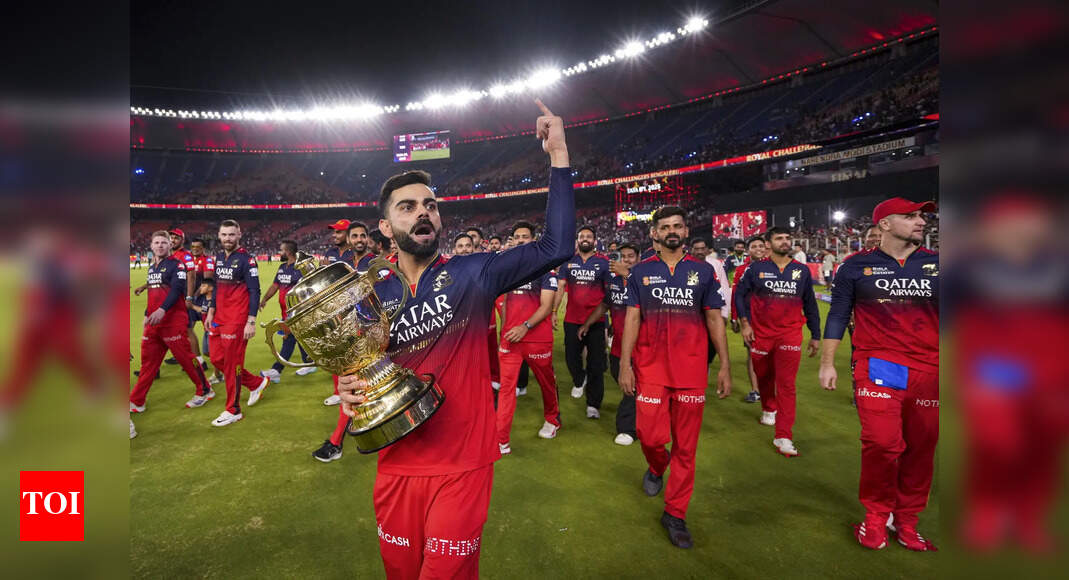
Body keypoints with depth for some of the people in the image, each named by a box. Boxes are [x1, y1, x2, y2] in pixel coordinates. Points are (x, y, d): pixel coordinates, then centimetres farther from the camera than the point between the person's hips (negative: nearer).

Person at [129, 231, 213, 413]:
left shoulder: (176, 265, -7)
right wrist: (147, 315, 25)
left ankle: (204, 391, 14)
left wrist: (162, 310, -32)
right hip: (153, 322, 7)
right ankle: (136, 402, 18)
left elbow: (177, 290, -20)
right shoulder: (151, 267, 17)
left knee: (185, 357, 0)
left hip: (173, 320, -7)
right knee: (148, 361, 11)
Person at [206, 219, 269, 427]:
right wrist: (211, 313, 18)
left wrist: (251, 322, -19)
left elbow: (255, 292, -14)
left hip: (237, 320, -8)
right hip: (219, 319, 8)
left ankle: (233, 411, 12)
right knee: (217, 359, 12)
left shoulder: (246, 259, -12)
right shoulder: (219, 258, 12)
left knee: (232, 363, -1)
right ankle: (257, 383, 30)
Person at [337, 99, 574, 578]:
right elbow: (355, 370, 11)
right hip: (397, 467, 4)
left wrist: (558, 156, -19)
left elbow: (554, 248, -17)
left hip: (462, 467, -3)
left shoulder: (473, 274, -8)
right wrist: (350, 393, -13)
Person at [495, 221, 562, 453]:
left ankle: (552, 419, 41)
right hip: (510, 338, 4)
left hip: (538, 338, -3)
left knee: (546, 382, 15)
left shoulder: (545, 267, -5)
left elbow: (546, 306, -12)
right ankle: (501, 441, 3)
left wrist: (525, 327, -24)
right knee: (506, 386, -1)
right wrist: (504, 330, 15)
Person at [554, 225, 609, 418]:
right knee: (571, 356, 12)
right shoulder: (568, 262, 6)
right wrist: (553, 311, -5)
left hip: (596, 321, -2)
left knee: (596, 364, 2)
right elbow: (561, 288, 4)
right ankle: (579, 380, 45)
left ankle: (593, 404, 13)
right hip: (572, 320, 3)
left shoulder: (603, 262, -1)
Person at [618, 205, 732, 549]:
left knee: (686, 446, 6)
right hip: (651, 369, 0)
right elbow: (632, 319, 2)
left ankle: (675, 513, 24)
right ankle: (657, 467, 36)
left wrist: (725, 366, 1)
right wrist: (625, 363, -5)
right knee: (651, 436, -2)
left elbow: (714, 320, 6)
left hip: (692, 371, 1)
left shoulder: (704, 272, 5)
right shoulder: (641, 272, 4)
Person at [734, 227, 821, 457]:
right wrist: (744, 323, -6)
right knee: (764, 377, 16)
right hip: (760, 333, 0)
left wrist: (815, 335, 12)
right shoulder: (755, 268, -1)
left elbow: (810, 304, 11)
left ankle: (783, 437, -2)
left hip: (790, 335, 0)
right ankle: (768, 409, 46)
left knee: (786, 384, -6)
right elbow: (740, 294, 3)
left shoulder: (802, 270, 6)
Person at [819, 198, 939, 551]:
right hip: (877, 365, -3)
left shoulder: (935, 264, 11)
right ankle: (876, 514, 11)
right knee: (882, 442, -13)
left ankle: (906, 519, 26)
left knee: (921, 449, 7)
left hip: (928, 369, 3)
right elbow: (837, 316, 6)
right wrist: (827, 363, 2)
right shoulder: (857, 266, 5)